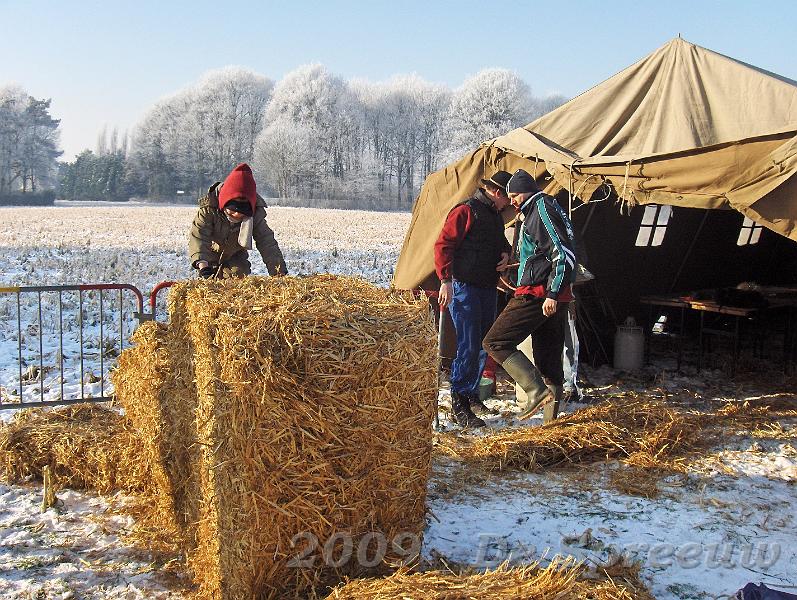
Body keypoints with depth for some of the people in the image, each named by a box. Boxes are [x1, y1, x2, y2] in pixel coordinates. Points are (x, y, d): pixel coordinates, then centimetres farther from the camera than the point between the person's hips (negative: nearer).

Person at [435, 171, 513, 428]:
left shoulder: (495, 215, 18)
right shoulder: (465, 211, -10)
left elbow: (501, 242, 33)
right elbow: (443, 245, -14)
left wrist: (506, 253, 8)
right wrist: (445, 280, -22)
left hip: (487, 288, 9)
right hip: (463, 287, -9)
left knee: (484, 346, 12)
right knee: (469, 347, -13)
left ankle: (471, 394, 26)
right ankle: (459, 406, -7)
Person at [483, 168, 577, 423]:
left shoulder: (542, 207, -7)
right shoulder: (531, 213, 24)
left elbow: (563, 253, -17)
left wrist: (552, 294, -21)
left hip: (537, 294, -11)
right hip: (552, 297, 11)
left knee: (495, 342, -10)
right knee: (549, 359, 11)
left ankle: (537, 390, -18)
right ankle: (551, 419, 15)